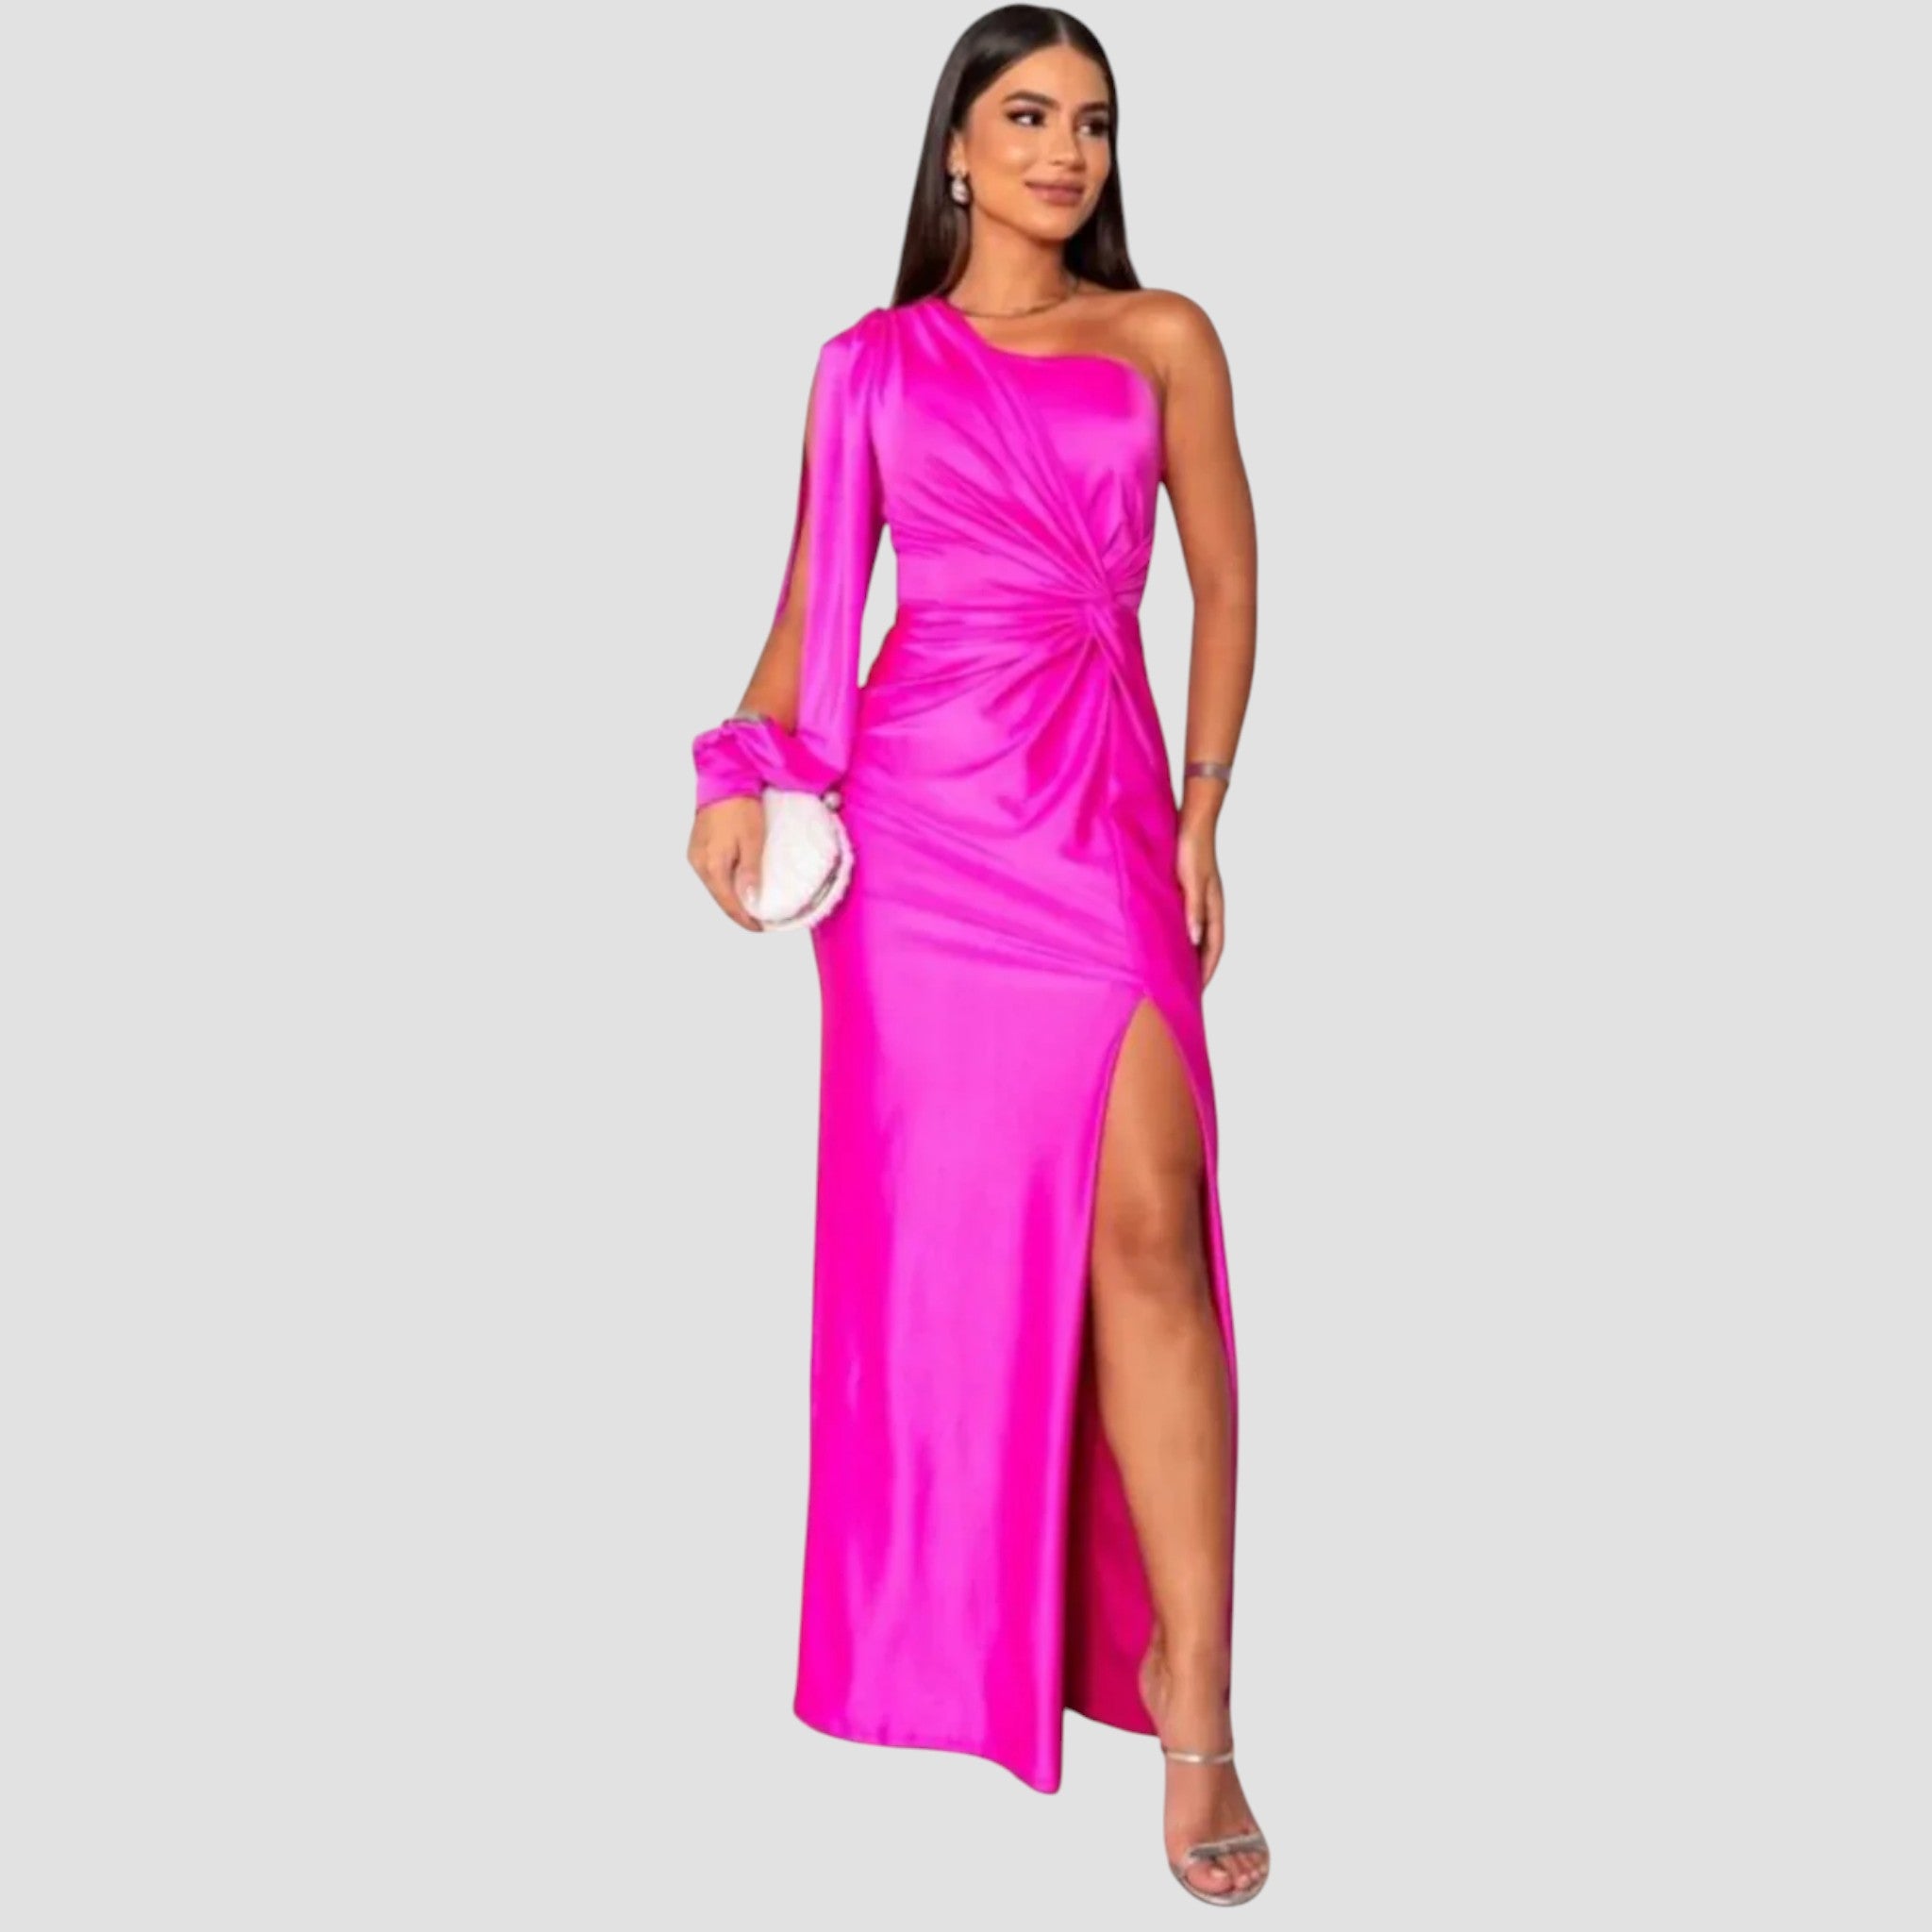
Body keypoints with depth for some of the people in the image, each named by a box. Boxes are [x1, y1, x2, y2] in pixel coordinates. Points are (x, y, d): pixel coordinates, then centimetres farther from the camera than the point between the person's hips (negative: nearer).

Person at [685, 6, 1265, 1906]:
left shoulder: (1162, 339, 11)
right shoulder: (871, 362, 12)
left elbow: (1227, 588, 10)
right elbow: (813, 601, 11)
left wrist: (1200, 812, 2)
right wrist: (748, 769, -6)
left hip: (1100, 809, -1)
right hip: (920, 812, 1)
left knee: (1145, 1231, -13)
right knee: (937, 1217, 4)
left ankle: (1193, 1708, -9)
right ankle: (948, 1630, 22)